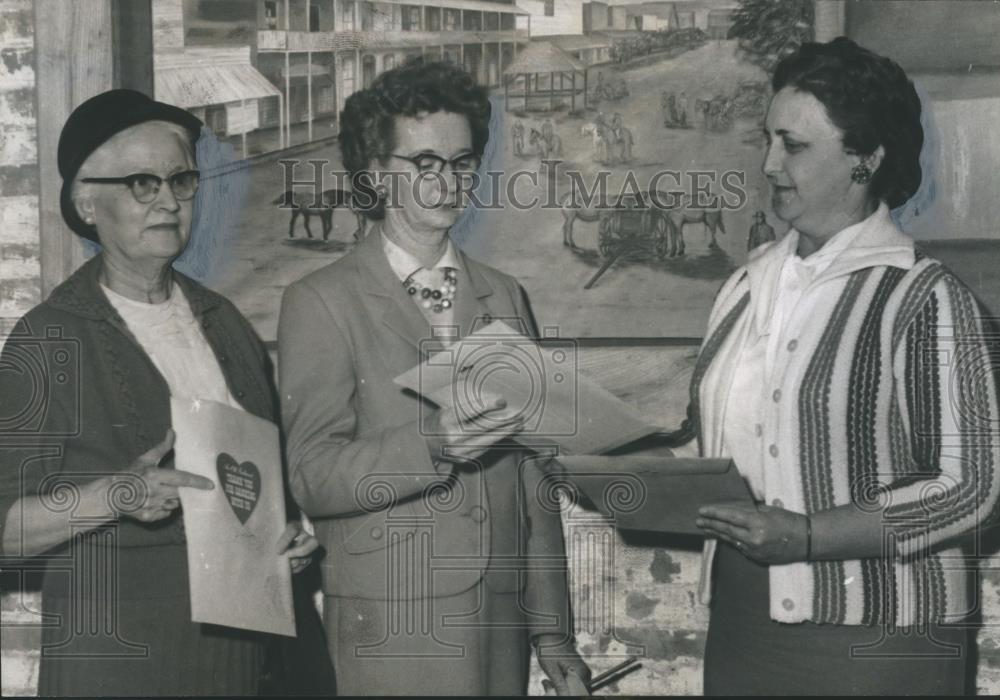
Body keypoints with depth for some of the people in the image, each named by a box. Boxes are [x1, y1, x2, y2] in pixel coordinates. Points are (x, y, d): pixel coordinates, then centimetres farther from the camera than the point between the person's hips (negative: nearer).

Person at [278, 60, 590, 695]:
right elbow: (313, 478, -10)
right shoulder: (320, 302, -3)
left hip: (501, 620, 4)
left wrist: (552, 628, 9)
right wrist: (430, 445, -26)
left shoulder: (505, 297, 12)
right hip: (390, 634, -4)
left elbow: (531, 475, 11)